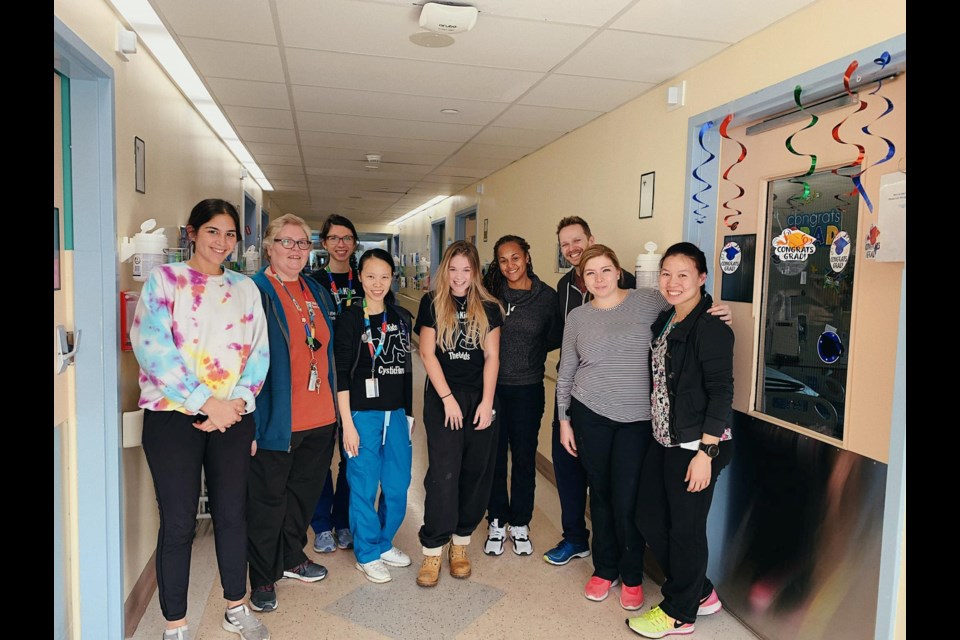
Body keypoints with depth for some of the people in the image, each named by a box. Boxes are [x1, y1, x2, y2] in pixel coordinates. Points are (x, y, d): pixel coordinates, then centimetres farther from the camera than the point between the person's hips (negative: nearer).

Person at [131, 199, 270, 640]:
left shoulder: (244, 287, 10)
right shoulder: (164, 280, -1)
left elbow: (258, 351, 5)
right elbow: (151, 346, -13)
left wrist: (237, 400, -11)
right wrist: (206, 403, -17)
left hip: (233, 417, 3)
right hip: (173, 416, -3)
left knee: (232, 514, 11)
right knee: (178, 524, 3)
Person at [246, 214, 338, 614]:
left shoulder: (318, 293, 12)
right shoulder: (254, 292, -10)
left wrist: (334, 409, 14)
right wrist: (250, 422, -19)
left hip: (319, 419, 7)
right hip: (276, 422, -6)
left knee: (305, 492, 20)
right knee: (268, 500, 8)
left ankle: (291, 558, 40)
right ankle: (262, 578, 25)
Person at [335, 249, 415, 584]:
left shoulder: (402, 318, 7)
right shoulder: (350, 319, -7)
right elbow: (341, 375, -9)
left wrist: (409, 412, 12)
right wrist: (347, 424, -11)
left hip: (396, 413, 5)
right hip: (363, 414, -5)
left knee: (398, 485, 11)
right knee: (365, 486, 4)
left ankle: (384, 544, 32)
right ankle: (367, 554, 22)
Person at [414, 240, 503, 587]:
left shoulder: (488, 308, 5)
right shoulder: (431, 303, 1)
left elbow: (491, 357, 2)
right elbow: (427, 353, -3)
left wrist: (487, 402, -7)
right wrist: (448, 398, -9)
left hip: (481, 398, 2)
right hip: (443, 397, -2)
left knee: (476, 473, 6)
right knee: (443, 472, -7)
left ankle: (460, 542, 21)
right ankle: (432, 550, 3)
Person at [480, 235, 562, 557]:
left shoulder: (547, 296, -2)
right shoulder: (490, 293, -2)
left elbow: (555, 339, 8)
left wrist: (529, 353, 0)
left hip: (528, 389, 0)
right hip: (492, 386, 0)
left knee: (524, 457, 10)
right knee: (494, 456, 9)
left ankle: (520, 524, 28)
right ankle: (497, 523, 26)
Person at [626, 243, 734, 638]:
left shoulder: (710, 327, -15)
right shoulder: (664, 321, 10)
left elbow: (720, 393, -18)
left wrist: (706, 452, -21)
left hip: (695, 446, -9)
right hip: (663, 441, 9)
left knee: (685, 529, 6)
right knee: (649, 519, 15)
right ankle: (700, 593, 34)